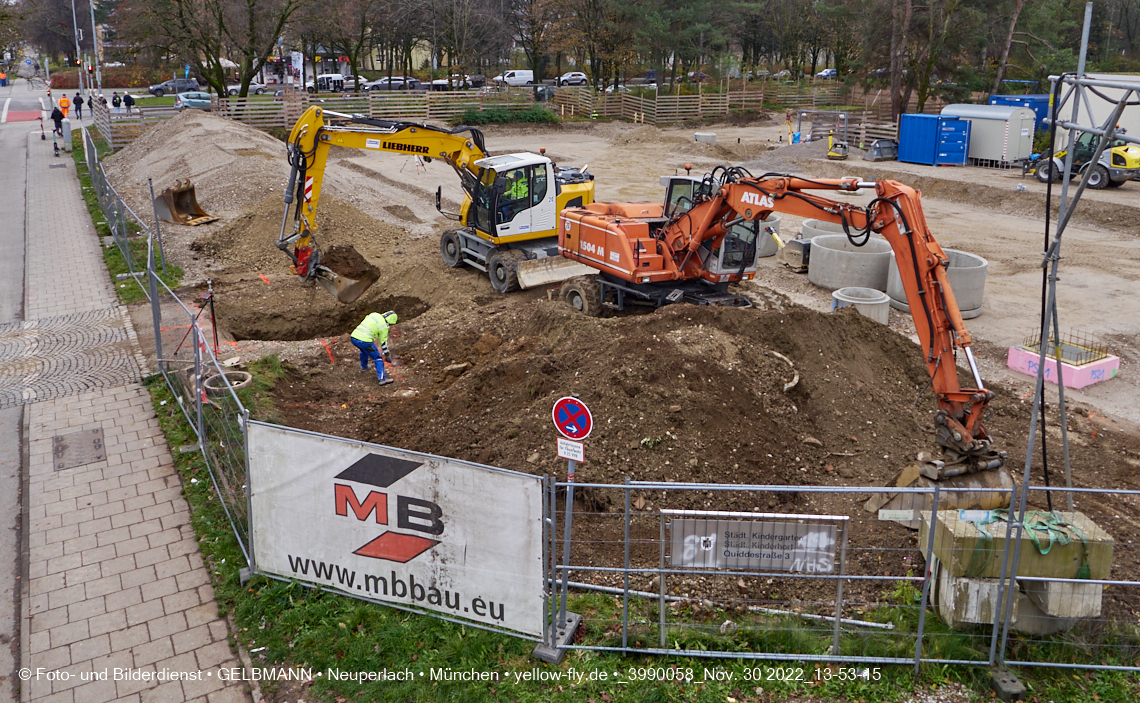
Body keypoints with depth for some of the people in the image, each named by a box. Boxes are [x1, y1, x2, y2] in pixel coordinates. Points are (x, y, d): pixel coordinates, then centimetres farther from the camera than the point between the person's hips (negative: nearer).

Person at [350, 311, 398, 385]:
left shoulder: (374, 314, 16)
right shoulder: (384, 326, -1)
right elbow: (383, 342, 6)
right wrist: (387, 355, 18)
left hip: (354, 338, 7)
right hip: (364, 340, -7)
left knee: (364, 350, 38)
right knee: (377, 358, 3)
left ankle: (363, 367, 57)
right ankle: (382, 378, -3)